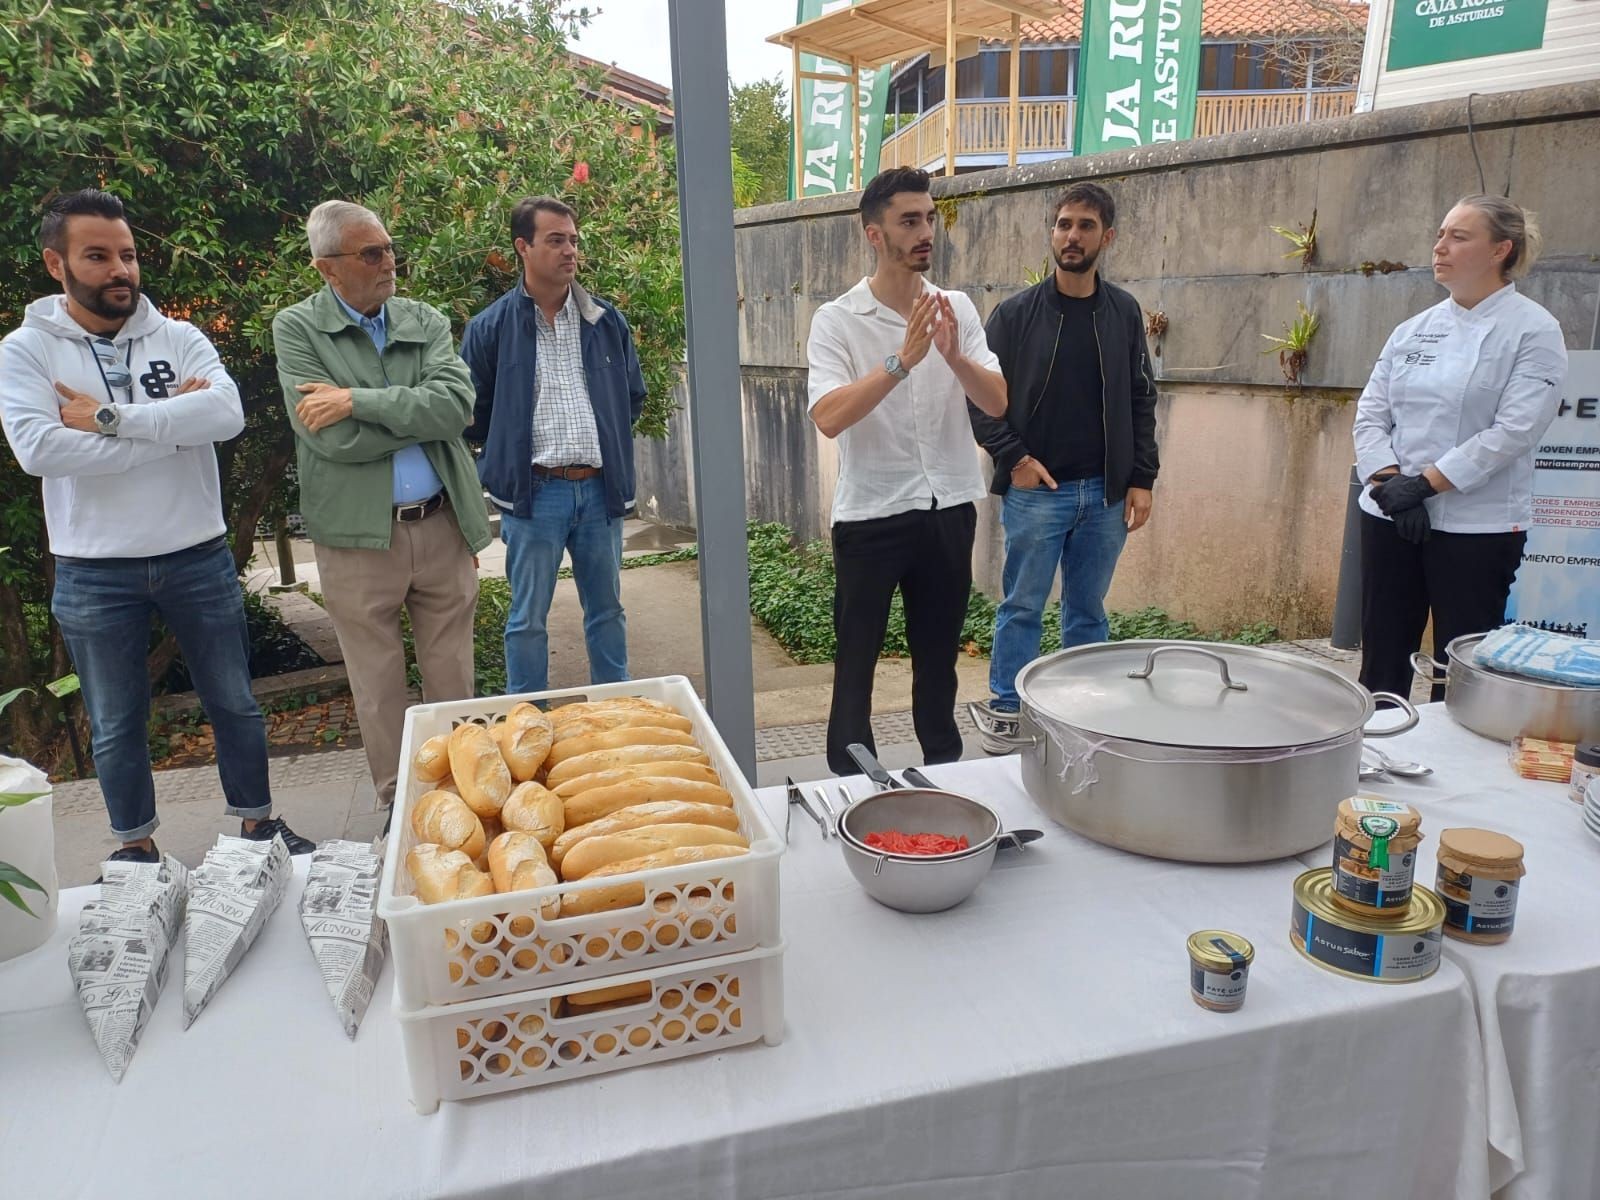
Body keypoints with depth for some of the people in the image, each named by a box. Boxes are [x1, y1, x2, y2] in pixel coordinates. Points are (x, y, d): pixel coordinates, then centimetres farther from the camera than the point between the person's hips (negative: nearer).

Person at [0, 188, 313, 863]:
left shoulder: (178, 338, 1)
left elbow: (227, 413, -18)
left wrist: (111, 416, -20)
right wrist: (170, 426, -17)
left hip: (198, 559, 1)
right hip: (94, 575, -1)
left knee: (234, 704, 13)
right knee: (115, 728, 13)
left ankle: (256, 822, 32)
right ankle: (136, 847, 33)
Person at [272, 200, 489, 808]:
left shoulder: (426, 321, 7)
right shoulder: (297, 328, -1)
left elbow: (457, 403, -11)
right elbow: (332, 439, -14)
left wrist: (357, 400, -15)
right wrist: (420, 416, -8)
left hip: (441, 527, 2)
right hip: (358, 536, -2)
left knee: (453, 681, 12)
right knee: (378, 690, 10)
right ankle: (397, 804, 25)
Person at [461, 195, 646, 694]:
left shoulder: (607, 321, 6)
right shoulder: (490, 328, -2)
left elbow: (633, 397, 17)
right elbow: (474, 413, 4)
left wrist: (606, 444, 10)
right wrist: (513, 453, 3)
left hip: (600, 489, 3)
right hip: (533, 492, -3)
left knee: (607, 611, 14)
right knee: (528, 620, 6)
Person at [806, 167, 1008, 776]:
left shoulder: (957, 309, 5)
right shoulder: (837, 320, -6)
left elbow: (998, 402, -3)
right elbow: (829, 417, -20)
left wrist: (953, 355, -20)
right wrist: (903, 360, -27)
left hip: (949, 508, 4)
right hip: (870, 513, -3)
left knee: (939, 652, 16)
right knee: (857, 656, 6)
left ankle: (945, 771, 32)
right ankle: (851, 781, 21)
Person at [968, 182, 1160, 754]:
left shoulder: (1124, 312, 7)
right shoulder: (1016, 313, -2)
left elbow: (1141, 400, 9)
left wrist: (1142, 479, 3)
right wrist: (1013, 458, -11)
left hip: (1106, 493, 3)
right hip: (1035, 491, -3)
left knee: (1088, 610, 12)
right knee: (1023, 607, 4)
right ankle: (1004, 711, 17)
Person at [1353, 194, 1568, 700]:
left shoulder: (1533, 331, -5)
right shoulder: (1415, 329, 10)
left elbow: (1514, 430, -14)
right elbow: (1371, 413, 4)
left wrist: (1425, 484, -17)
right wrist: (1392, 482, -11)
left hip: (1477, 527, -4)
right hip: (1391, 520, 4)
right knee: (1382, 663, 9)